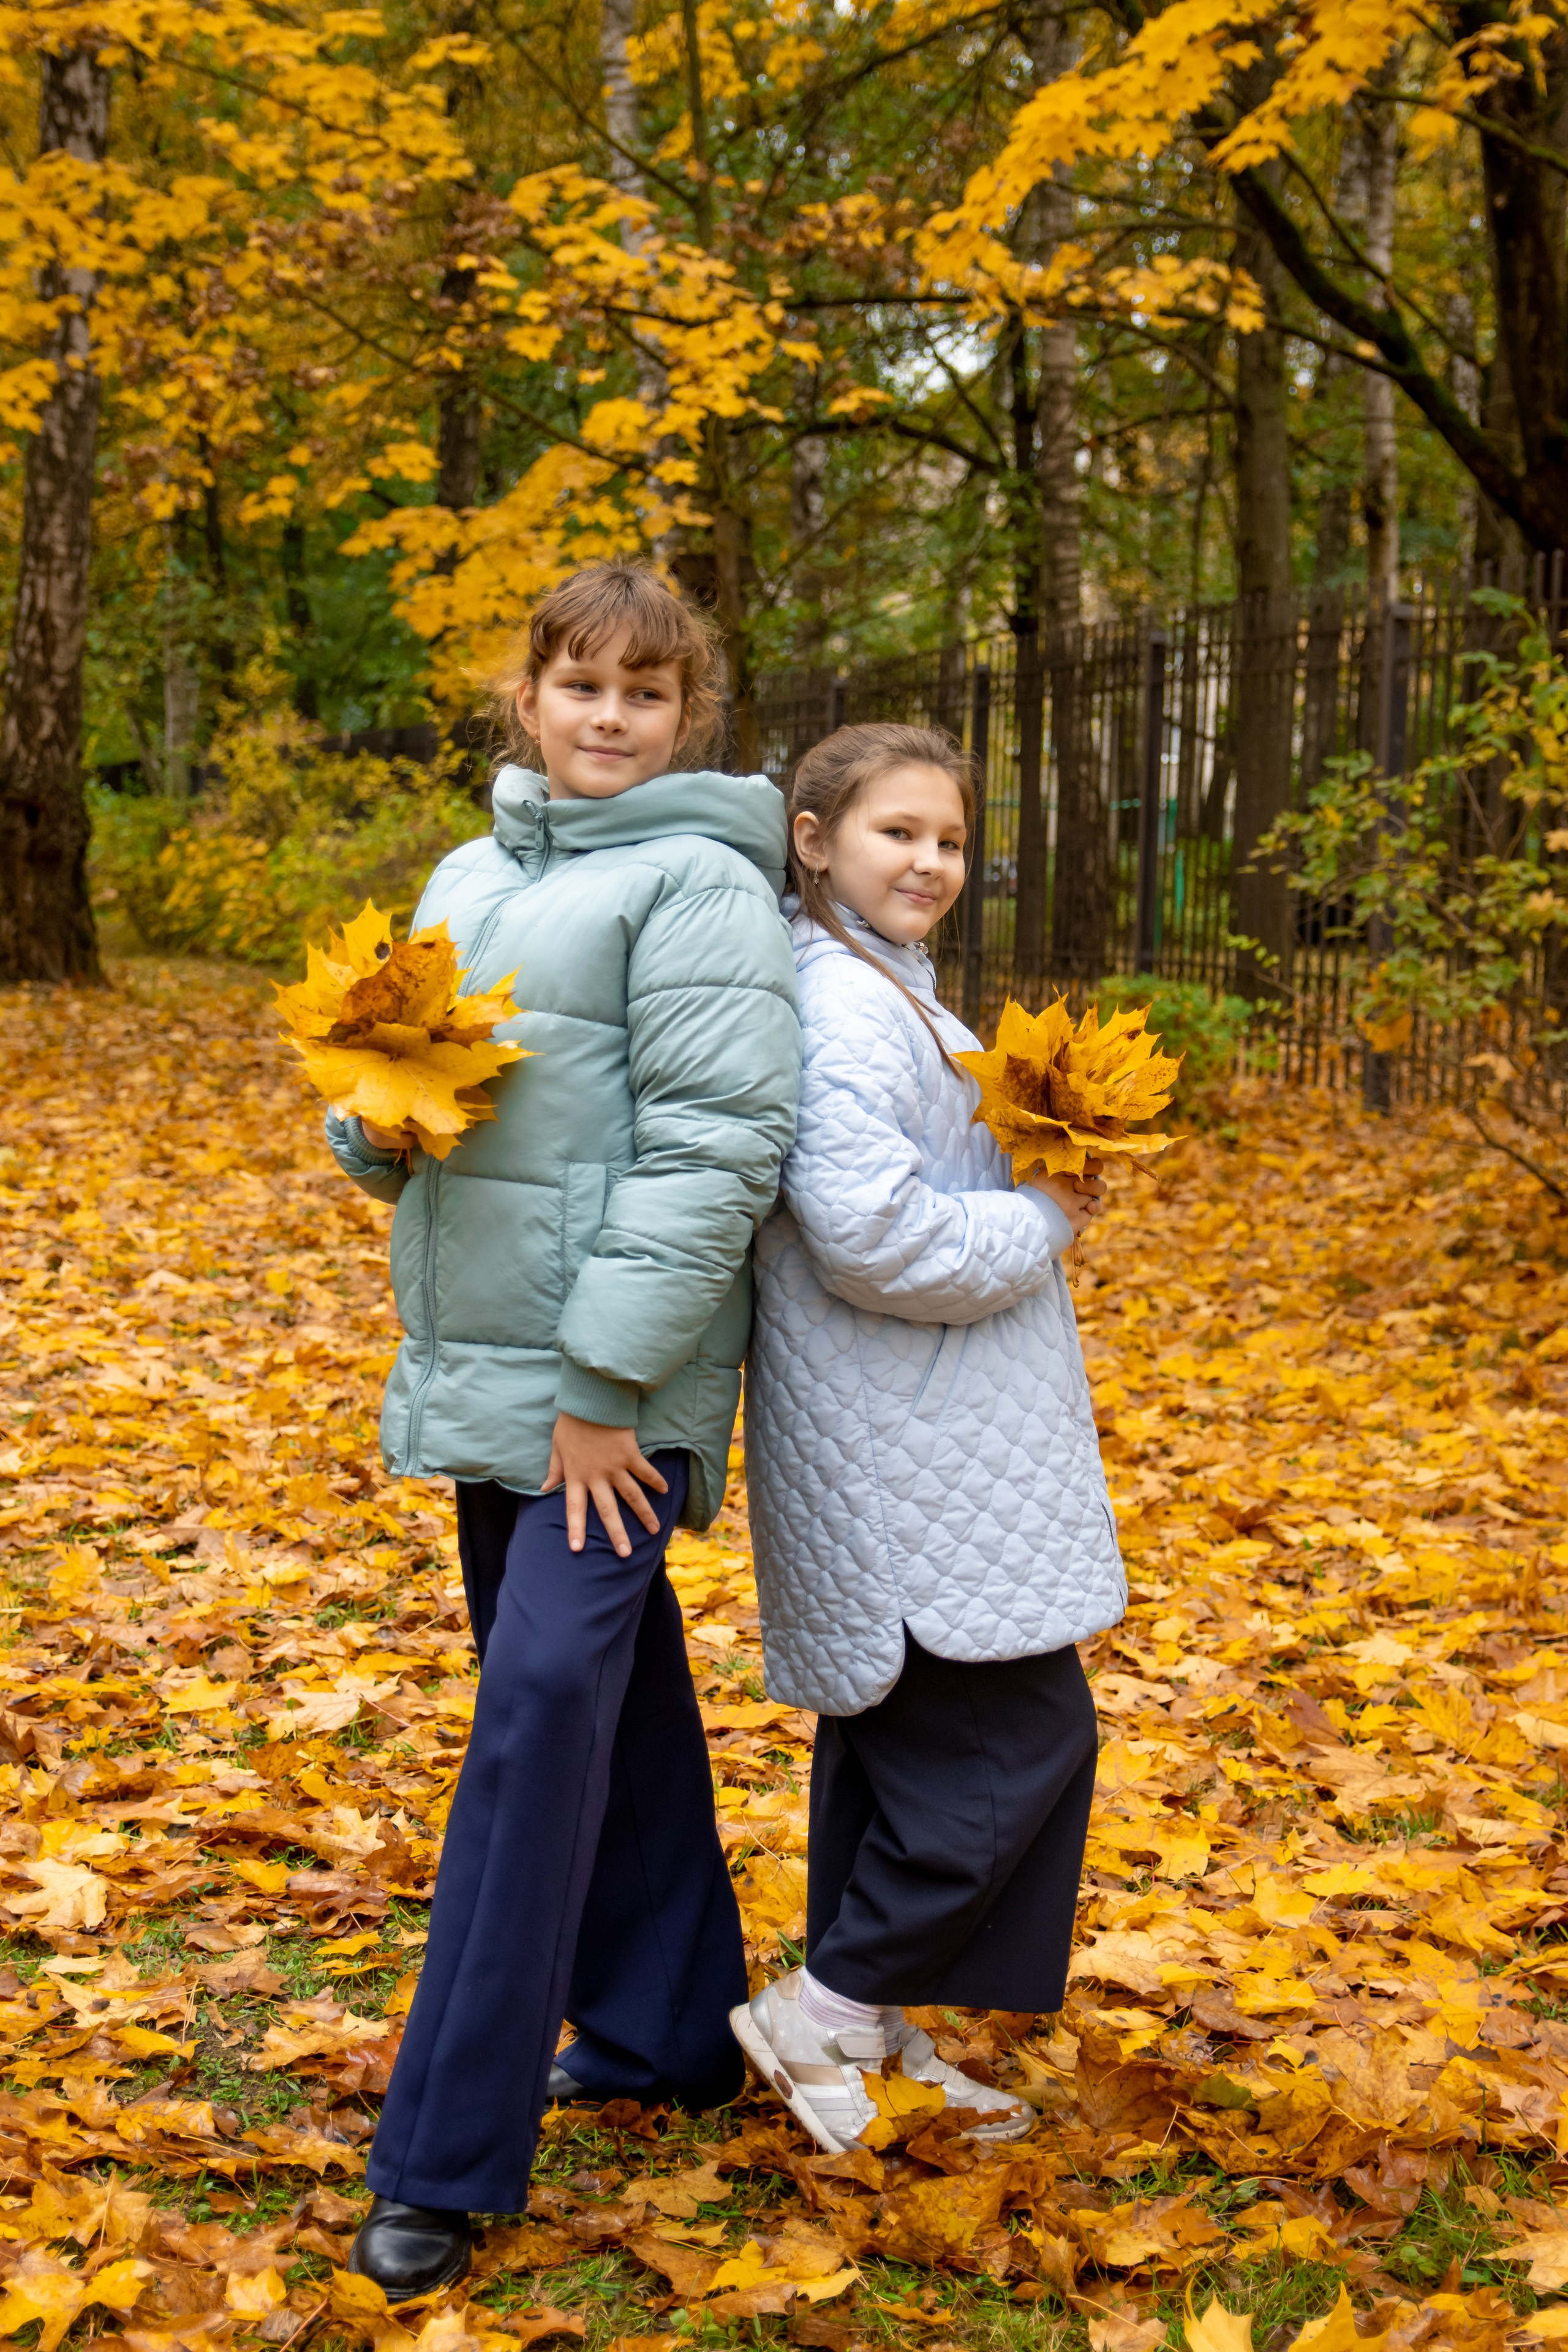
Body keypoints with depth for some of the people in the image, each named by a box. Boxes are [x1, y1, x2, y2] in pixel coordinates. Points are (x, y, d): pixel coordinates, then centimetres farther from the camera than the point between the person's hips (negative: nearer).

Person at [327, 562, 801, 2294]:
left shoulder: (698, 886, -9)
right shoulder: (468, 878, 14)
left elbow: (714, 1151, -16)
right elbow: (389, 1129, 21)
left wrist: (606, 1386, -18)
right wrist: (379, 1119, -5)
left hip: (620, 1384, -7)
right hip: (485, 1369, 7)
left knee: (545, 1708, -10)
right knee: (615, 1697, 16)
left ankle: (445, 2162, -3)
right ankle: (666, 2031, 32)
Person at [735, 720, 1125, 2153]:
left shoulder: (883, 991, 16)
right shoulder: (842, 1004, -18)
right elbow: (868, 1231, -27)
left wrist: (1041, 1192, 8)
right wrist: (1044, 1226, -15)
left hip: (913, 1452, 11)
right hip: (909, 1465, -11)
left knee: (899, 1736, 16)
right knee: (1025, 1730, -5)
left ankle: (860, 2032, 26)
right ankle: (827, 2014, 4)